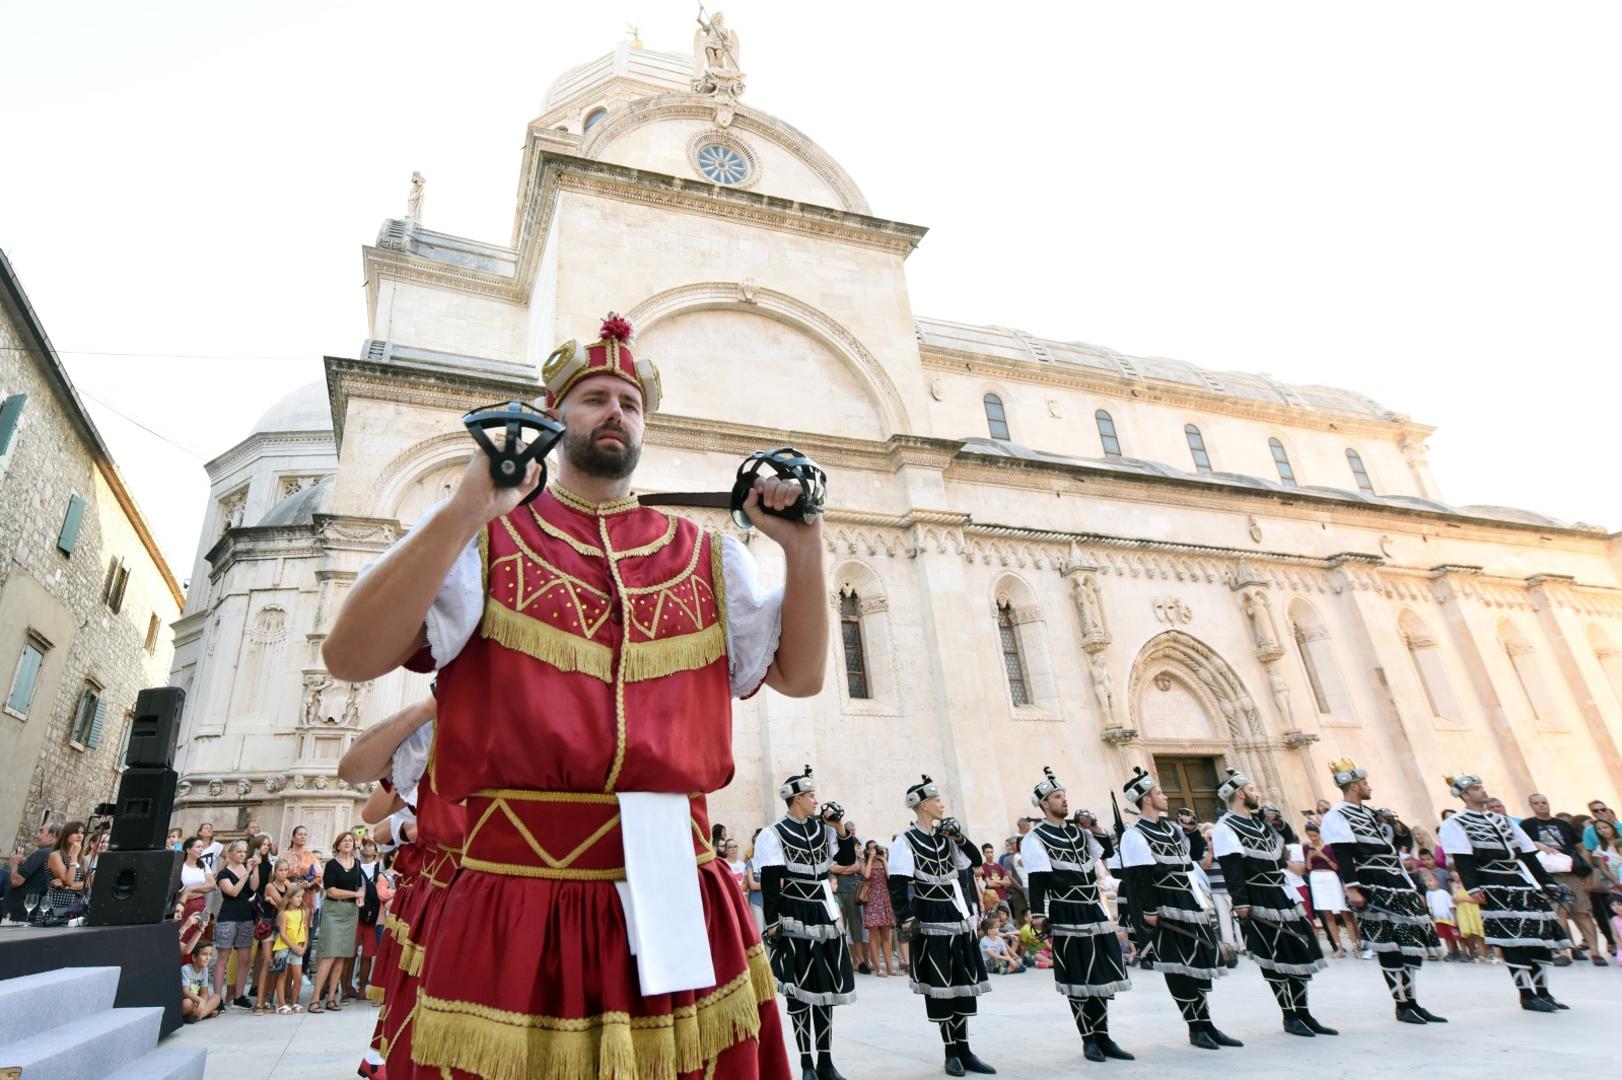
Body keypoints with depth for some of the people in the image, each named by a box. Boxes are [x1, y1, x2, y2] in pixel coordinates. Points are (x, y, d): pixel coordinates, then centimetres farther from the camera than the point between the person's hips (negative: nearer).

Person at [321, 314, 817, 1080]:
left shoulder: (702, 554, 11)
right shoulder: (487, 535, 4)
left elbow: (799, 674, 9)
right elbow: (351, 657, -8)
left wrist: (802, 548, -5)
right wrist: (465, 510, -19)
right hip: (519, 907, -2)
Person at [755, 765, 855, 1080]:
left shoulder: (821, 827, 7)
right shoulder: (774, 835, -9)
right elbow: (769, 884, -10)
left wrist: (838, 826, 0)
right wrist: (773, 923, -14)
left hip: (825, 916, 6)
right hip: (795, 920, -5)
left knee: (826, 987, 9)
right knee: (798, 990, 2)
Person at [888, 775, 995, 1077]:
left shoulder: (945, 834, 8)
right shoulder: (905, 841, -12)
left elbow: (974, 860, 13)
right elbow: (897, 886, -15)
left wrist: (959, 838, -2)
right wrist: (905, 919, -21)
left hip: (959, 916, 6)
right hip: (932, 921, -6)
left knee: (963, 983, 10)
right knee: (940, 986, 2)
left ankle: (963, 1050, 20)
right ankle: (951, 1052, 15)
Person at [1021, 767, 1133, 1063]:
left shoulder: (1077, 831, 12)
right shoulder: (1035, 838, -8)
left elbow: (1107, 851, 17)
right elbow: (1037, 880, -13)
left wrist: (1094, 826, 4)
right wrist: (1038, 915, -18)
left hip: (1095, 911, 6)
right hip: (1067, 916, -6)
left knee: (1101, 974, 9)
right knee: (1078, 980, 1)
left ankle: (1103, 1036, 20)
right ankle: (1089, 1040, 13)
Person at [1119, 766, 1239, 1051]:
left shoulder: (1171, 828, 13)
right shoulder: (1135, 835, -12)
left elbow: (1193, 854, 25)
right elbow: (1139, 878, -16)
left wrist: (1193, 831, 11)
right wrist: (1148, 911, -19)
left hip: (1190, 905, 8)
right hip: (1167, 911, -8)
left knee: (1199, 963, 11)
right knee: (1181, 968, -2)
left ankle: (1206, 1024, 20)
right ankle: (1196, 1028, 9)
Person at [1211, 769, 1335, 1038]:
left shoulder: (1259, 822, 16)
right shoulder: (1225, 827, -12)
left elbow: (1283, 850, 23)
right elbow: (1231, 869, -19)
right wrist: (1240, 903, -22)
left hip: (1283, 896, 8)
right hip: (1259, 902, -8)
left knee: (1299, 951, 10)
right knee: (1275, 958, -2)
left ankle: (1303, 1012, 21)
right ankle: (1289, 1016, 11)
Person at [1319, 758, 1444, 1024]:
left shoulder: (1369, 813, 20)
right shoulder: (1337, 816, -8)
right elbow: (1343, 856, -16)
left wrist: (1412, 888, 24)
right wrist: (1352, 889, -23)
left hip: (1398, 886, 9)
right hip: (1375, 891, -9)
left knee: (1414, 942, 7)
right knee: (1390, 947, -5)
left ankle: (1411, 1000, 17)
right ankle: (1401, 1005, 6)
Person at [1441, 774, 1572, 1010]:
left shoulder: (1501, 820, 19)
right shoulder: (1455, 824, -2)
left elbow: (1528, 854, 20)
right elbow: (1462, 860, -12)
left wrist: (1548, 882, 14)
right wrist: (1473, 887, -21)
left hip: (1524, 882, 7)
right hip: (1495, 888, -7)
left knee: (1542, 937, 5)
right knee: (1514, 940, -8)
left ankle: (1542, 992, 16)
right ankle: (1527, 995, -1)